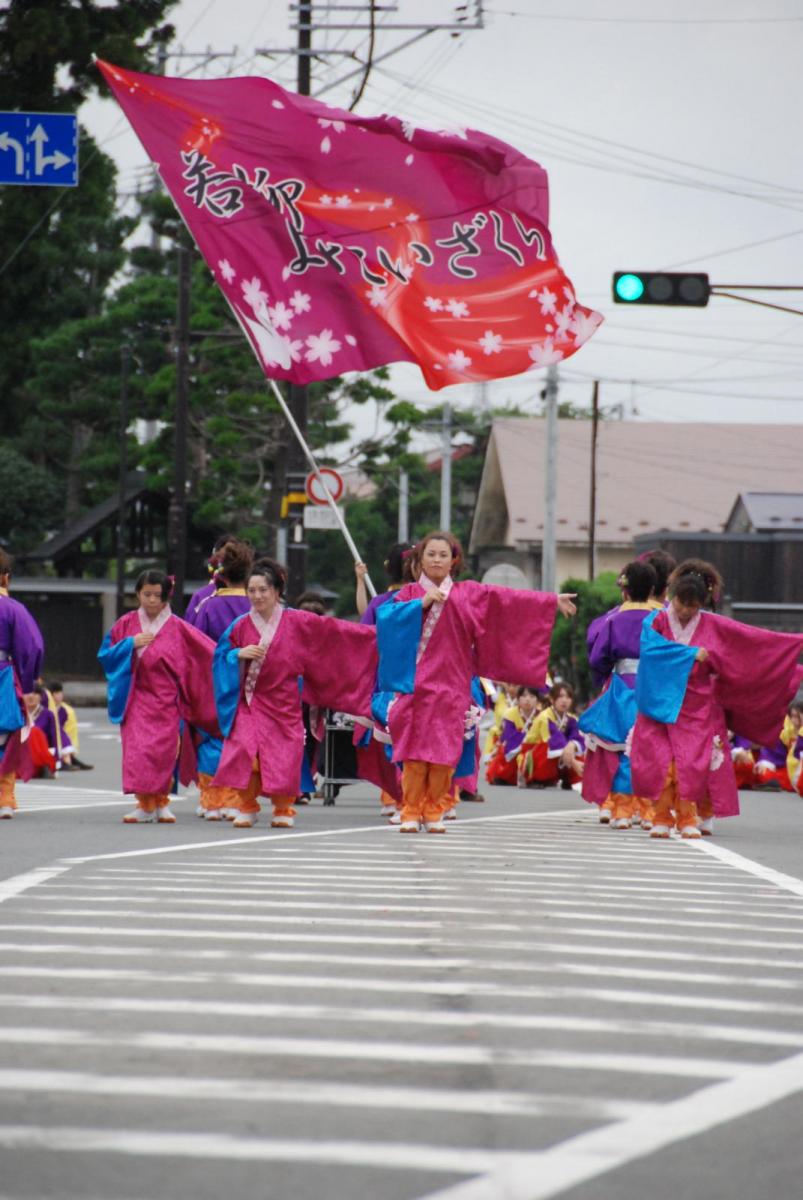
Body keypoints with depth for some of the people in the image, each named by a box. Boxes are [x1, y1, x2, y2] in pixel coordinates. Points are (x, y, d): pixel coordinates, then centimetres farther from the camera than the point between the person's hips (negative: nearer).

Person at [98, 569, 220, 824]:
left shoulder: (177, 628, 1)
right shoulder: (127, 623, 7)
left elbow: (209, 653, 4)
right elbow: (105, 654, 6)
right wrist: (131, 643, -8)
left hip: (164, 700, -1)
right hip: (135, 697, 1)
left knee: (161, 751, -4)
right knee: (136, 749, -7)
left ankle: (157, 803, 11)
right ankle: (147, 804, 0)